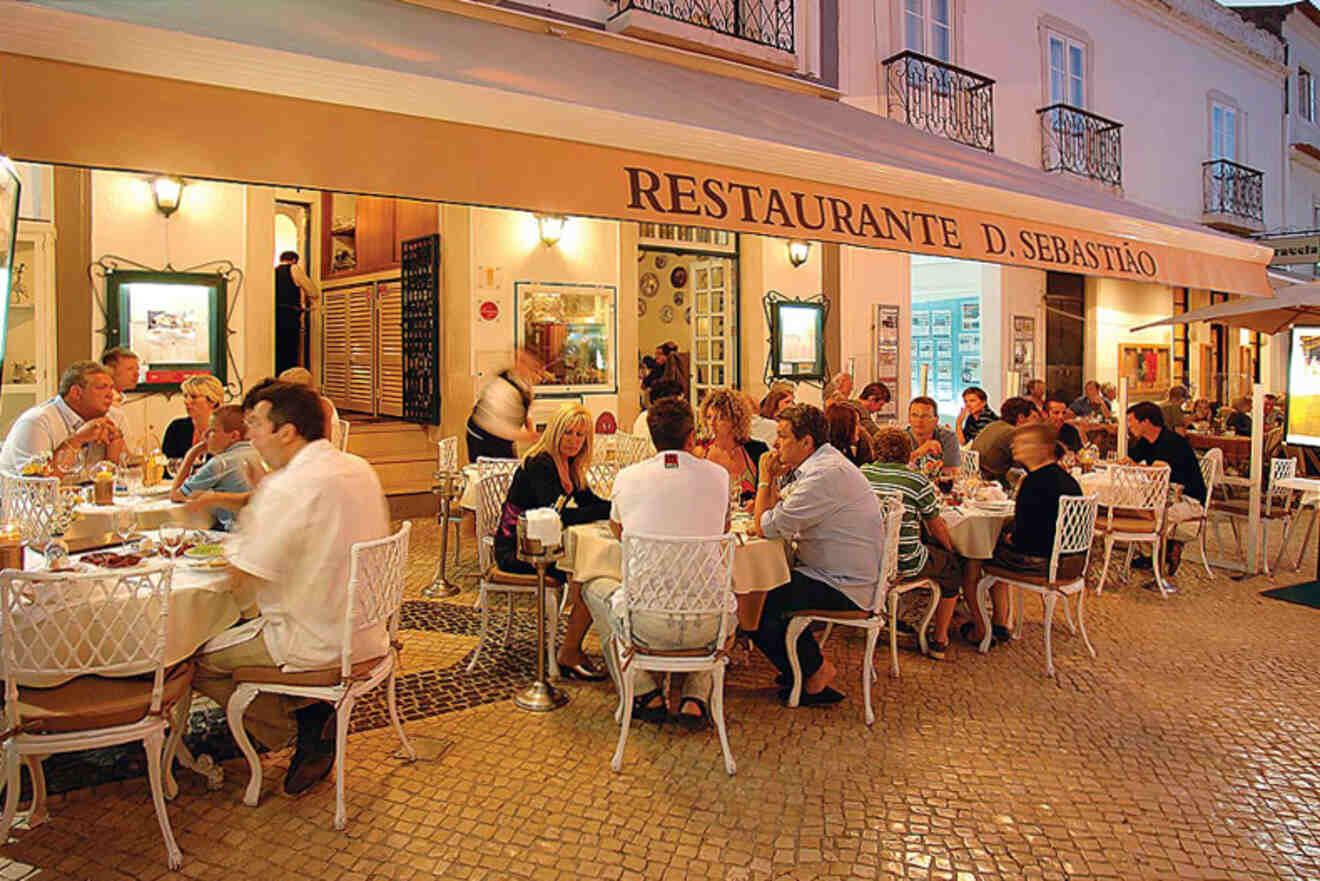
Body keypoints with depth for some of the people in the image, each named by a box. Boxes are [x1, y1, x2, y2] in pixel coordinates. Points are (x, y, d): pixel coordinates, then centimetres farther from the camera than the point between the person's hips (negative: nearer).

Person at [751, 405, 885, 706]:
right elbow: (783, 516, 15)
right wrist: (772, 480, 3)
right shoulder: (827, 461, 11)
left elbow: (766, 528, -20)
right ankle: (806, 661, 26)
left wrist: (765, 479, -8)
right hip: (845, 576, 11)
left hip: (843, 588, -11)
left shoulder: (825, 475, -24)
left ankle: (816, 672, 7)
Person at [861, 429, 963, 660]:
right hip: (905, 564, -5)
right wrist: (950, 549, 24)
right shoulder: (918, 480, -7)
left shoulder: (862, 474, 2)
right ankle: (939, 640, 30)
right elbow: (937, 527, 3)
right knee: (953, 567, 23)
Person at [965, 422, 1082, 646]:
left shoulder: (1035, 482, -21)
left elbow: (1024, 535, -22)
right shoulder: (1068, 479, 8)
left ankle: (980, 630, 23)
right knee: (998, 551, 33)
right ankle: (1000, 625, 35)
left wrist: (1010, 537, -2)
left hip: (1040, 564, -9)